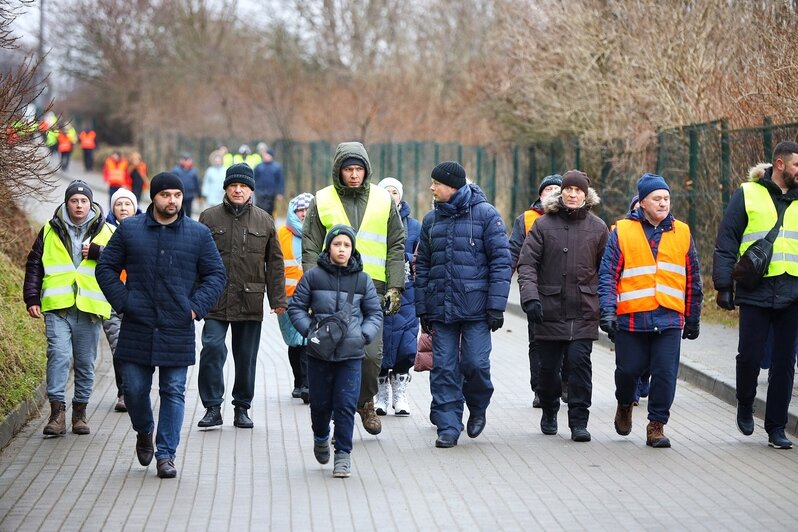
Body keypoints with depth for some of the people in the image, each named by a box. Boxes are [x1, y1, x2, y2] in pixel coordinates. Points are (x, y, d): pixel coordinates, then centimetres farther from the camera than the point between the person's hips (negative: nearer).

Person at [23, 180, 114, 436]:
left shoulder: (106, 232, 8)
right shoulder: (50, 230, 11)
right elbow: (34, 265, 14)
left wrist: (96, 252, -15)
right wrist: (32, 297, 5)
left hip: (89, 308, 1)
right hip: (57, 308, -1)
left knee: (86, 362, 7)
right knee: (58, 355, -14)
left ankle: (80, 411, 18)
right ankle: (57, 411, -14)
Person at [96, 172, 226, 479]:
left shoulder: (199, 234, 4)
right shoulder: (129, 230, 4)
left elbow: (216, 275, 8)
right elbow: (106, 269, 8)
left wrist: (196, 307, -5)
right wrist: (123, 302, -4)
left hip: (178, 330, 0)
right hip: (137, 328, 1)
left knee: (173, 392, 1)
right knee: (134, 389, 6)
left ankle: (166, 454, 8)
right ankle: (144, 433, 35)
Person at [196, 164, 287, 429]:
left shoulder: (264, 221, 8)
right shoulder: (209, 217, 3)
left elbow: (275, 263, 10)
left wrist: (278, 299, 4)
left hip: (250, 302, 2)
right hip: (215, 301, -2)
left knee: (246, 358, 8)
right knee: (213, 349, -13)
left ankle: (242, 408, 19)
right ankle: (212, 407, -5)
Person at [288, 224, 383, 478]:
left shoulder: (362, 280, 5)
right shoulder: (313, 277, 0)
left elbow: (375, 313, 12)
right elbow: (296, 307, 6)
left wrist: (364, 335, -5)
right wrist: (309, 330, -9)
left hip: (351, 354, 0)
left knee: (346, 404, -6)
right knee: (320, 403, 10)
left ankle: (343, 453, 3)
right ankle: (320, 437, 39)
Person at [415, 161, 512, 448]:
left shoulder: (486, 214, -4)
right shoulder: (431, 219, 11)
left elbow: (501, 262, -6)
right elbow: (423, 266, 16)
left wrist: (496, 305, -11)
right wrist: (422, 308, 10)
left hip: (476, 307, -4)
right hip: (440, 307, 4)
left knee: (475, 363, -6)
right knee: (443, 368, 0)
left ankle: (478, 408, 22)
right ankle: (448, 427, 6)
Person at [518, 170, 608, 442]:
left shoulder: (597, 228, 7)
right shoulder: (544, 224, 2)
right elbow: (526, 263, -2)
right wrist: (530, 296, -16)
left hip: (584, 312, 0)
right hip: (549, 310, 0)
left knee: (580, 363, -9)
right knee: (549, 367, 8)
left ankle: (579, 422, -2)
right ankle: (549, 413, 31)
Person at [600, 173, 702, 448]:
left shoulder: (682, 233, 10)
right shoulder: (622, 232, 2)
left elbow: (693, 281, 16)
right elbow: (608, 274, 0)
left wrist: (692, 319, 17)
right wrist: (607, 310, -11)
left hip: (669, 320, 1)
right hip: (631, 318, -1)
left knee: (665, 374, -4)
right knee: (629, 369, 7)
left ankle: (657, 425, 8)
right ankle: (625, 405, 37)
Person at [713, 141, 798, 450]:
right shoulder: (747, 195, 2)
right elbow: (726, 244, 1)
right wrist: (724, 286, -5)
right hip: (755, 293, -3)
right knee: (750, 355, -3)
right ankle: (745, 406, 24)